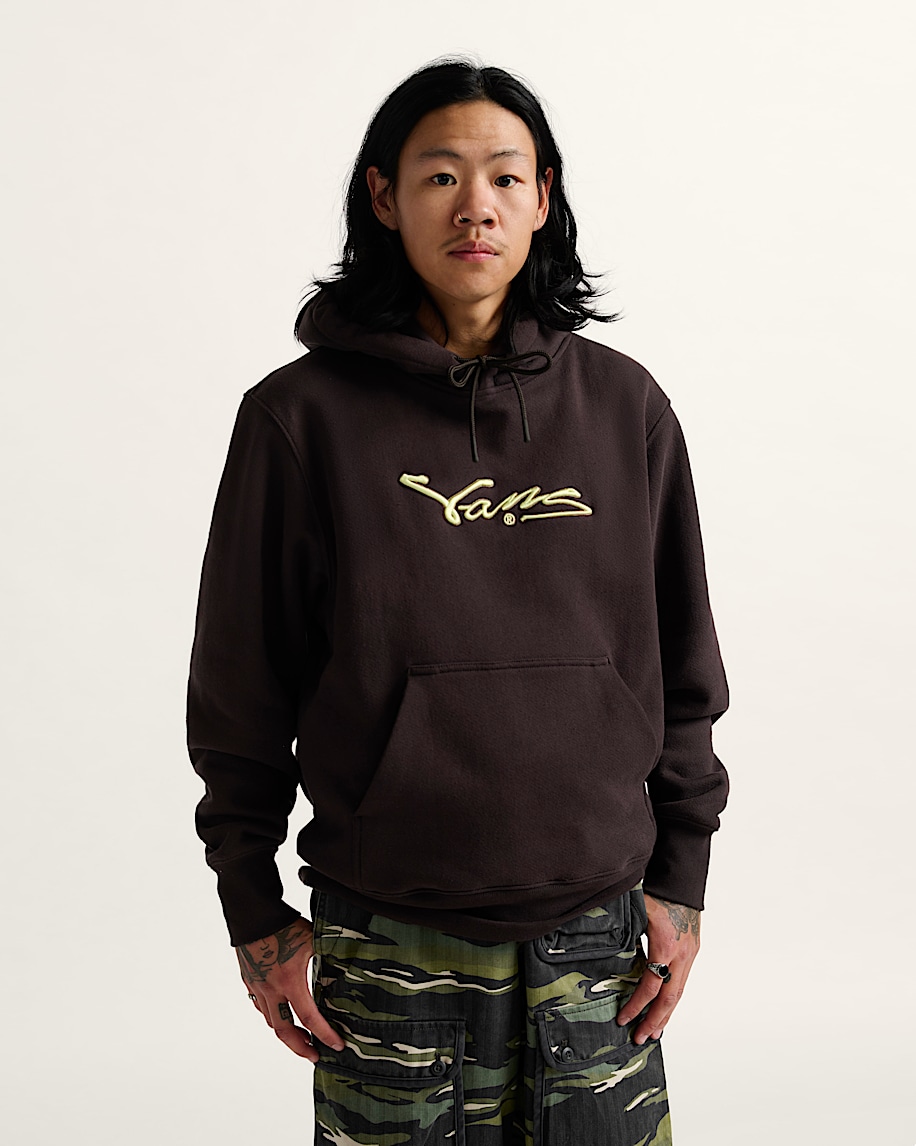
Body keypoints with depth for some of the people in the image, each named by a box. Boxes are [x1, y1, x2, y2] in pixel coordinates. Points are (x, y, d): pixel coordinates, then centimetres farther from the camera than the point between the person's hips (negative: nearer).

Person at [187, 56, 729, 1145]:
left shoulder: (624, 406, 3)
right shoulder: (302, 416, -4)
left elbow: (680, 666, 8)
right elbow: (240, 689, 1)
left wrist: (680, 882, 7)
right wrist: (256, 913, 2)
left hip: (599, 934, 2)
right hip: (388, 947, -2)